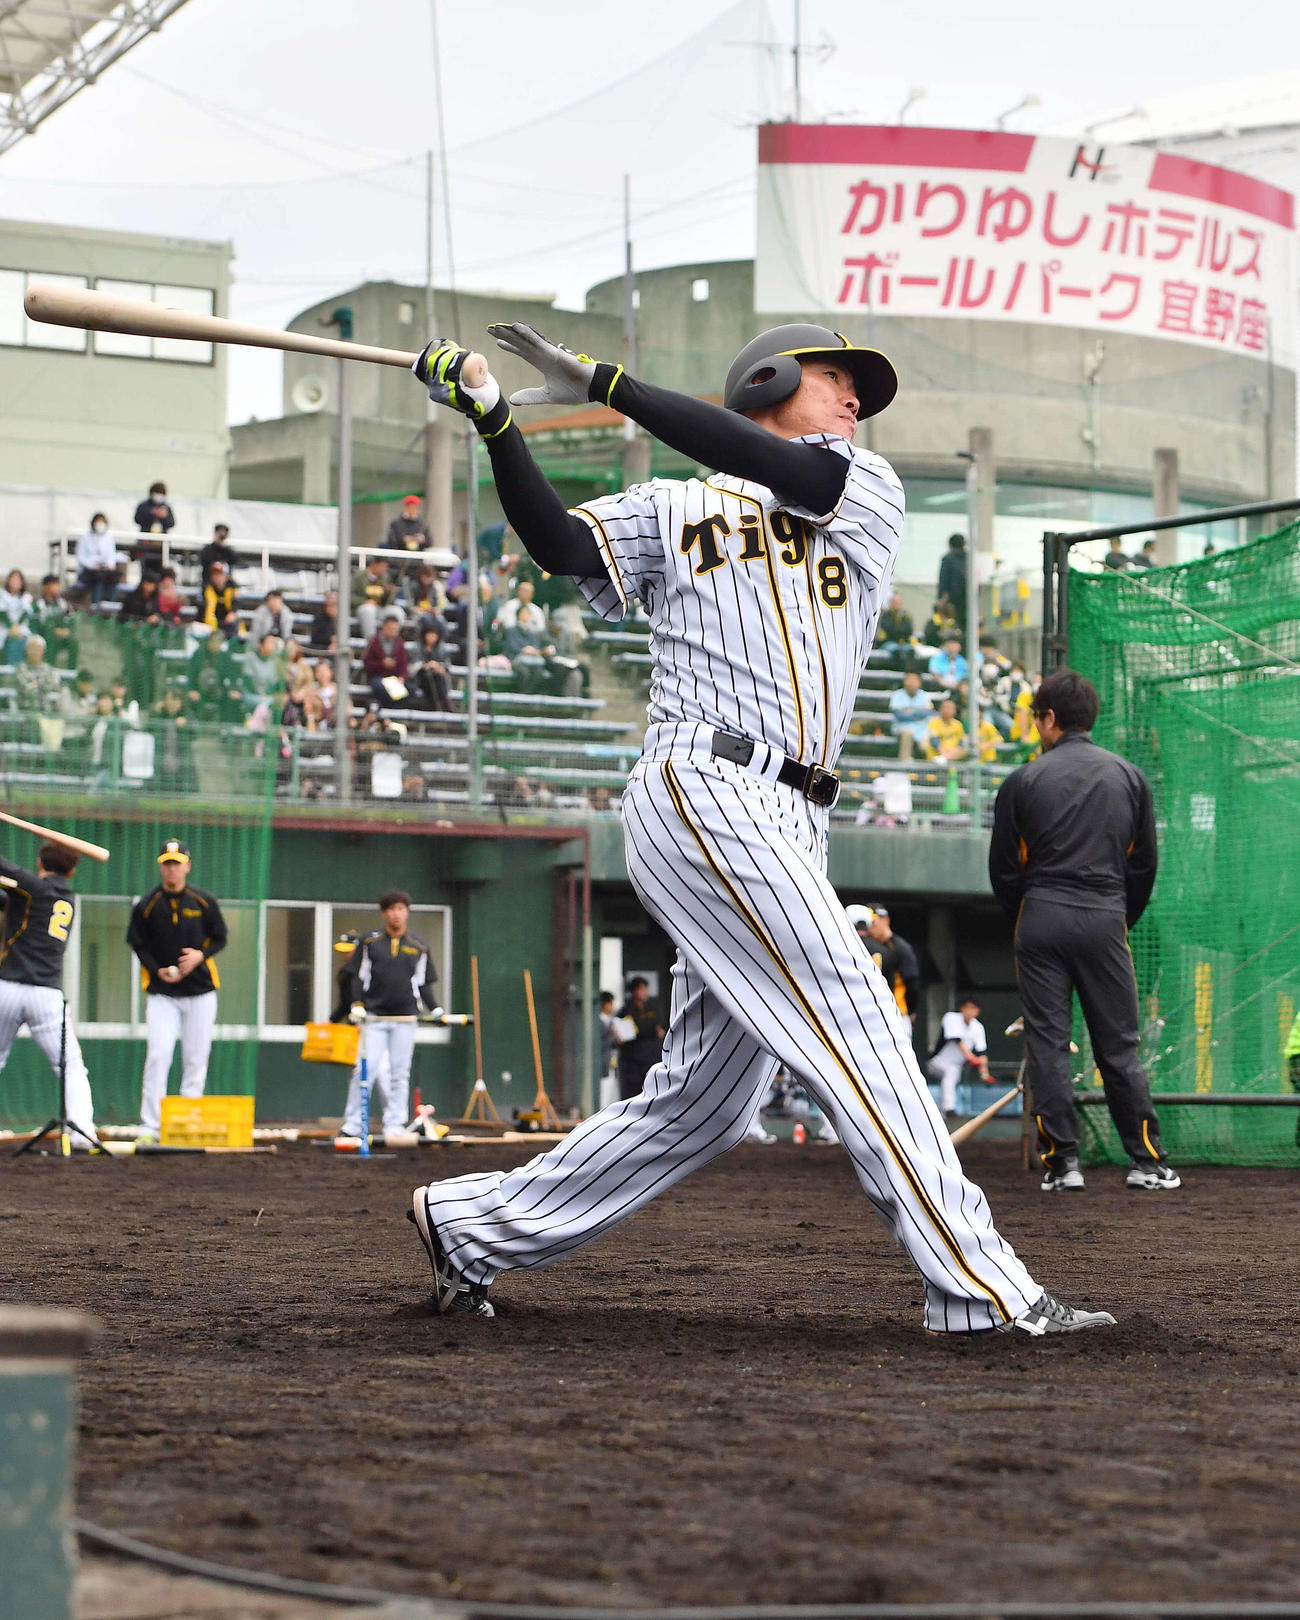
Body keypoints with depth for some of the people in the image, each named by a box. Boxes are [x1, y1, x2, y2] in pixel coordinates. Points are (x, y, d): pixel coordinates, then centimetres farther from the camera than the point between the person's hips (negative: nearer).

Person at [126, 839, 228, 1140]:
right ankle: (149, 1127, -12)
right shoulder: (146, 905, -1)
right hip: (160, 992, -1)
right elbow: (136, 942, 7)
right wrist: (157, 969, -10)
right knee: (157, 1056, -12)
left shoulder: (204, 902, 1)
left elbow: (220, 938, 9)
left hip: (200, 992, 1)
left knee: (196, 1059, 3)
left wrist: (201, 955, -11)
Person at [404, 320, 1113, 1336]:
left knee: (702, 1102, 6)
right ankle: (980, 1288, -17)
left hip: (788, 828, 6)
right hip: (703, 791, -6)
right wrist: (495, 424, -16)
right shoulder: (670, 510, 14)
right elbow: (561, 546, -2)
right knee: (855, 1019, -14)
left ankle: (470, 1224, 18)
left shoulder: (870, 494, 20)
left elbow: (777, 472, 1)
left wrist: (605, 385, -2)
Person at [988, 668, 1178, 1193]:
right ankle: (1147, 1161, 5)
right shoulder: (1130, 778, 8)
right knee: (1119, 1046, 6)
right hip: (1105, 922, 2)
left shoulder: (1022, 782, 1)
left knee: (1047, 1045, 2)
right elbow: (1145, 864, 10)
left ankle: (1062, 1160, -3)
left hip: (1041, 919, -2)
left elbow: (1003, 868, 3)